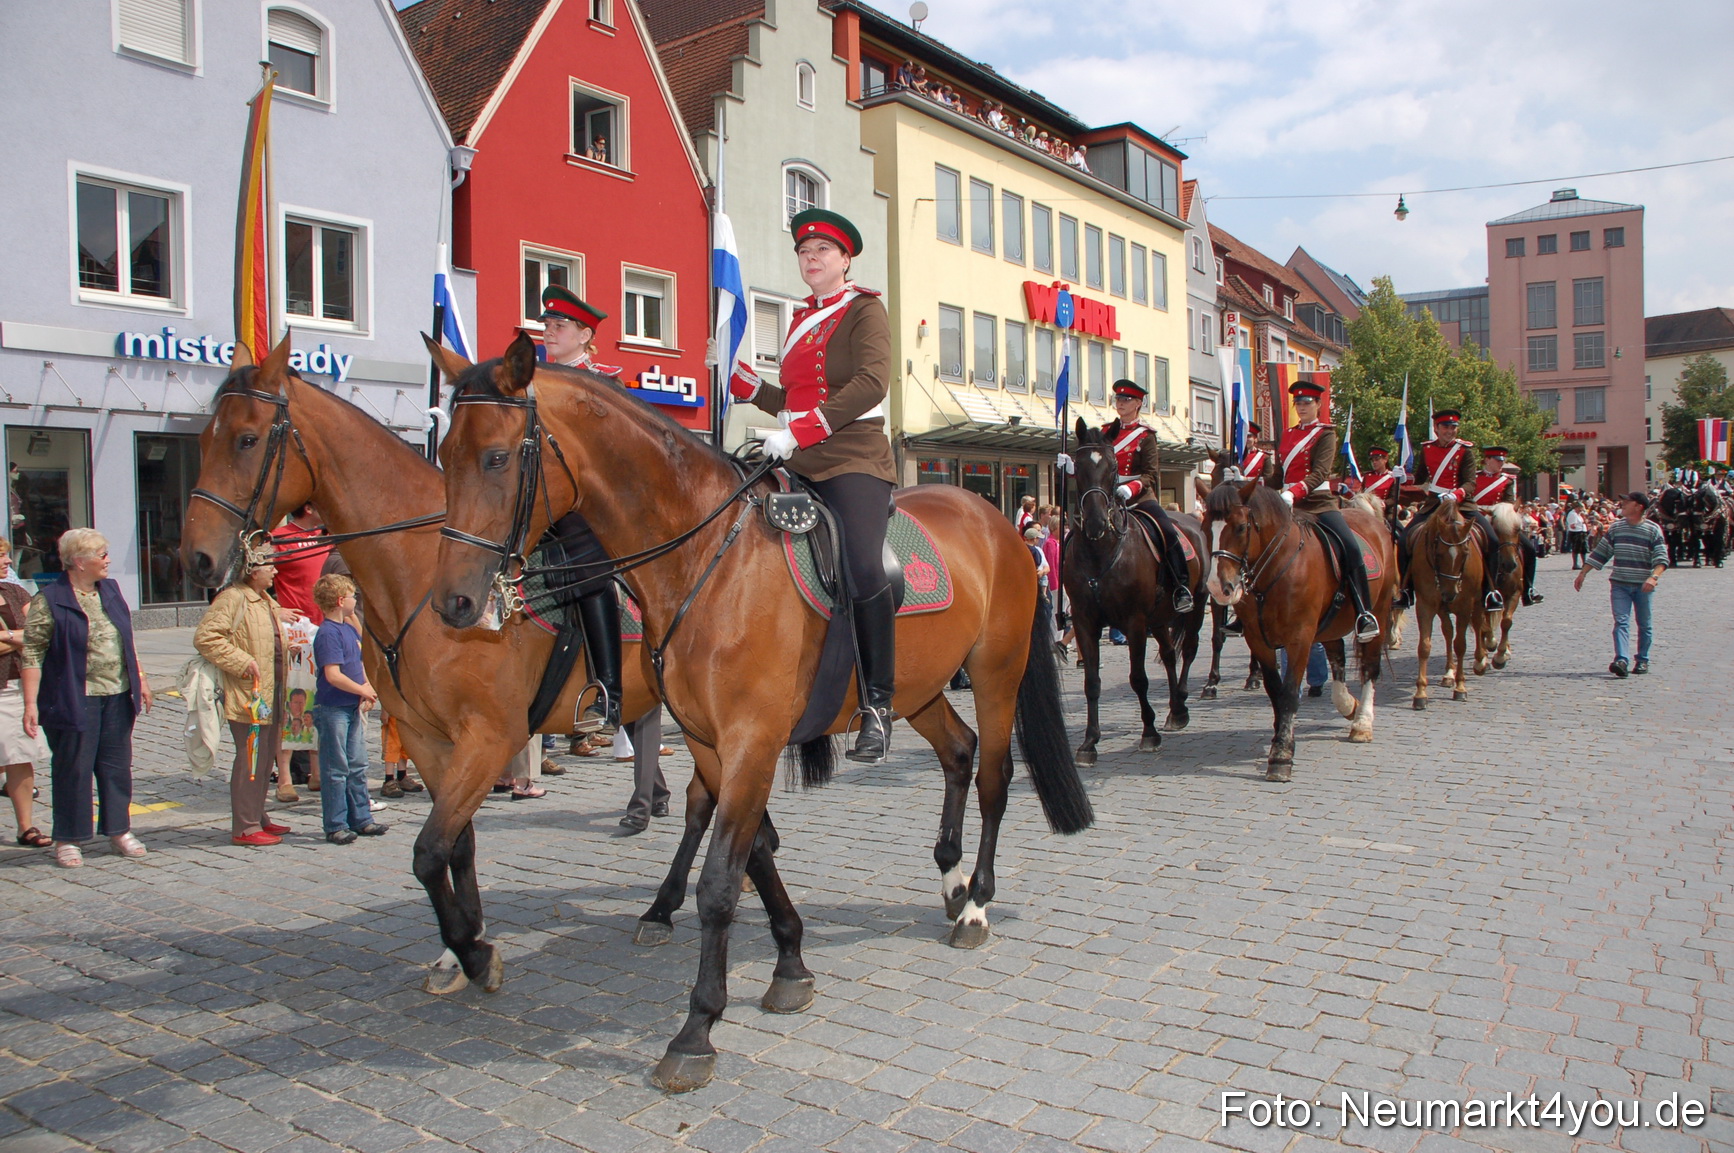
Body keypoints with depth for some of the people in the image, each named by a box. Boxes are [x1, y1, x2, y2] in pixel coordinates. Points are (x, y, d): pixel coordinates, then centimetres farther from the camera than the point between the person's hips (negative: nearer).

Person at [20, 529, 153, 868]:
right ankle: (67, 839, 14)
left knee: (117, 765, 11)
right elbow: (32, 655, -11)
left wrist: (140, 681, 17)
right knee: (73, 769, 3)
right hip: (75, 699, -6)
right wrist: (31, 705, -16)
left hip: (117, 697, 6)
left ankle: (119, 830, 23)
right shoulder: (48, 601, -9)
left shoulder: (110, 591, 10)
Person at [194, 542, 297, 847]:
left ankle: (258, 818, 25)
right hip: (248, 696, -10)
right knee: (250, 759, -6)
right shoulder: (232, 598, -12)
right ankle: (244, 828, 0)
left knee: (266, 758, 14)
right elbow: (205, 637, -20)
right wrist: (243, 663, -21)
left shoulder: (267, 601, 19)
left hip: (271, 694, 10)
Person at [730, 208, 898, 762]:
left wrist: (799, 431, -23)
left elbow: (872, 382, -16)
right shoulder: (801, 320, 22)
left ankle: (878, 702, -13)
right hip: (799, 466, 7)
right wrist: (739, 379, 16)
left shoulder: (865, 309, 2)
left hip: (854, 458, -7)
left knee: (862, 569, -26)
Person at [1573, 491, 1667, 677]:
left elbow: (1661, 558, -12)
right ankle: (1621, 660, -21)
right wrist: (1582, 573, 8)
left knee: (1644, 624, 9)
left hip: (1643, 585, -2)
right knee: (1621, 622, -10)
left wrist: (1654, 577, -29)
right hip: (1619, 584, 2)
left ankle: (1643, 660, 22)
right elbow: (1600, 553, 12)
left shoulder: (1653, 529, -4)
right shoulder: (1616, 528, 7)